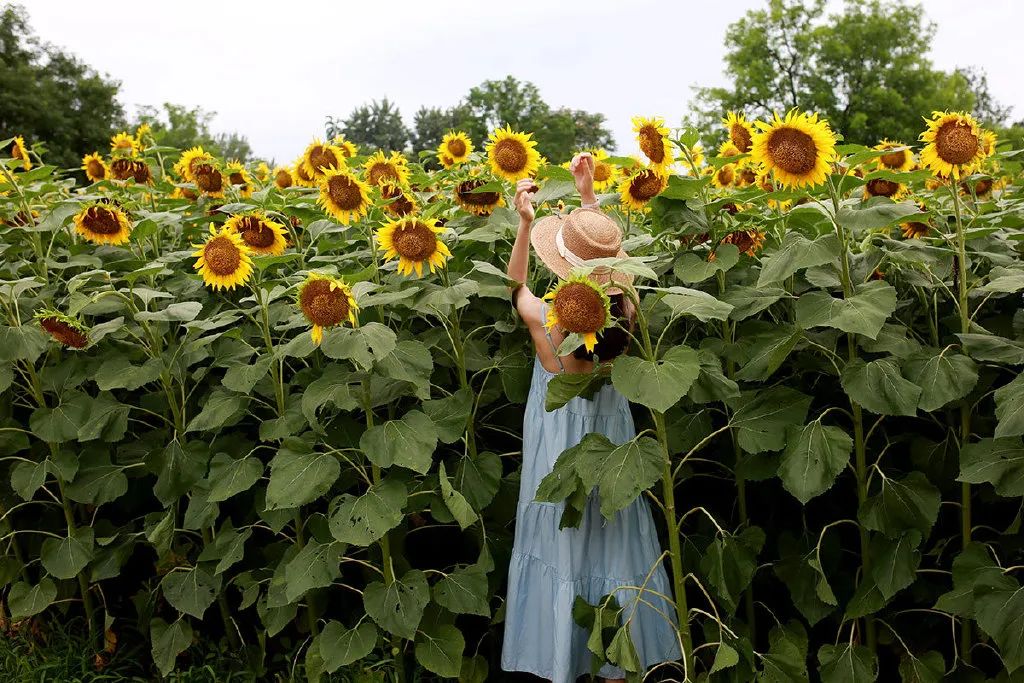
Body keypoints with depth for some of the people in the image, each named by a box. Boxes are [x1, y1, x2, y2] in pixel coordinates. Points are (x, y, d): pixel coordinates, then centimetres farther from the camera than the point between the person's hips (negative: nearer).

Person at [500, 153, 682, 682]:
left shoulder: (545, 320, -22)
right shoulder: (624, 315, -15)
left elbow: (516, 283, 1)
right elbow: (602, 253, 4)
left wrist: (525, 222, -2)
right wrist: (588, 198, 10)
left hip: (558, 445, -2)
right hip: (610, 436, 3)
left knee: (560, 548, 11)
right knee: (613, 545, 15)